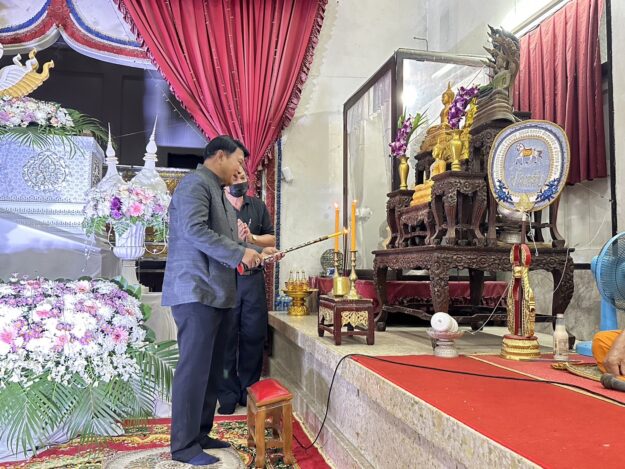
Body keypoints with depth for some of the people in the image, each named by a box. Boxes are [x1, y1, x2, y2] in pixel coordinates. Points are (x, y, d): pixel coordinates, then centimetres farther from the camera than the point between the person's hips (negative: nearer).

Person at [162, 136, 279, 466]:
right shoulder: (196, 183, -9)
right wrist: (239, 254, -20)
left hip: (215, 294, 10)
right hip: (197, 292, -10)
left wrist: (257, 252, 12)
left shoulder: (218, 191, 21)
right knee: (194, 370, -4)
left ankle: (201, 435, 24)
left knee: (211, 370, 13)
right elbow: (194, 230, -23)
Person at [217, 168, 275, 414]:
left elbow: (271, 239, 11)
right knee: (226, 338, 2)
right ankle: (227, 394, 15)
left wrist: (252, 238, -7)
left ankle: (249, 390, 22)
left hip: (254, 278, 4)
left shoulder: (258, 206, 11)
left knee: (254, 336, 8)